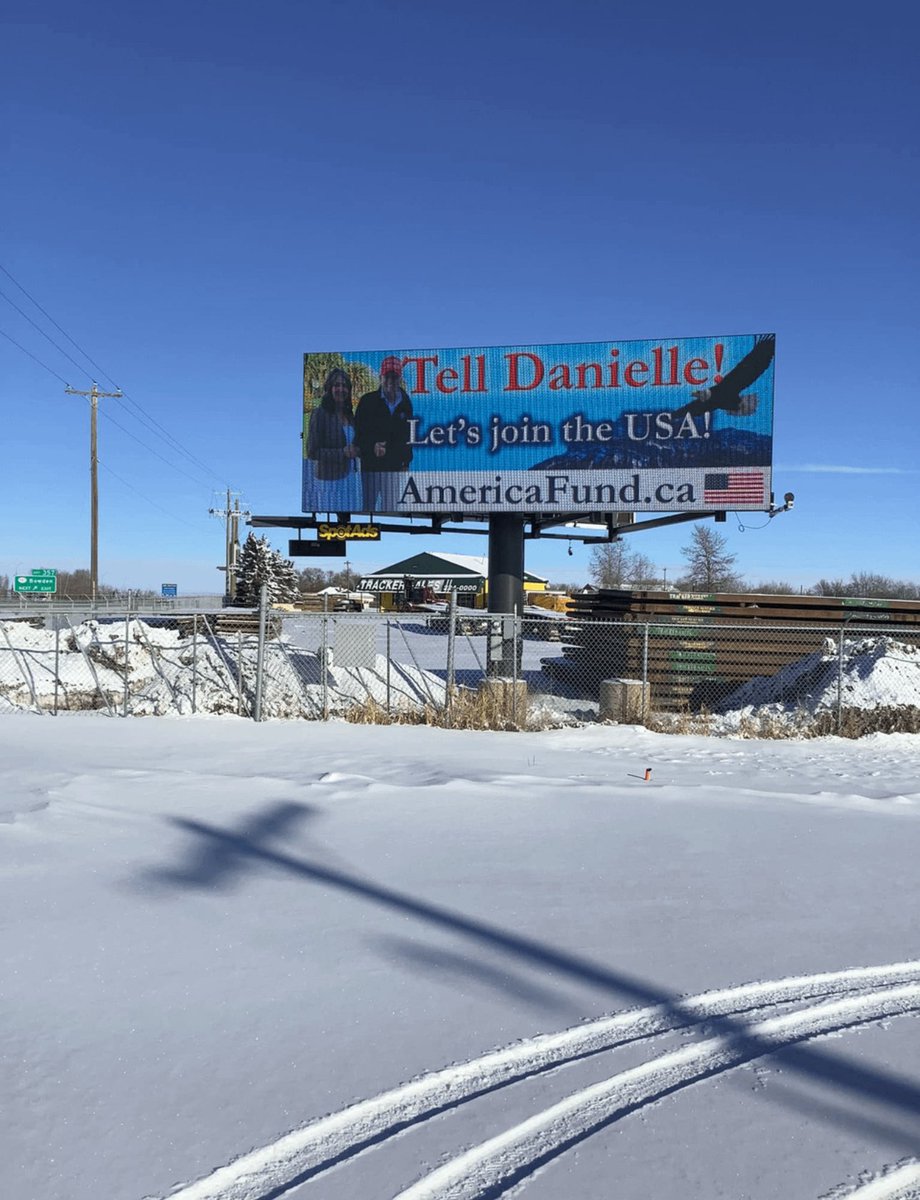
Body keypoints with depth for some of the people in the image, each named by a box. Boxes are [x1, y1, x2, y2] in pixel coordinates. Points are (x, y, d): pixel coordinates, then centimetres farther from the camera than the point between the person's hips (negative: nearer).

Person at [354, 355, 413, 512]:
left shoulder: (405, 403, 9)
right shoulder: (367, 401, 0)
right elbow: (357, 432, -1)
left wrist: (406, 461, 12)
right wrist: (372, 446, -19)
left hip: (396, 466, 2)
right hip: (370, 465, -2)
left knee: (392, 508, 4)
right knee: (368, 505, 4)